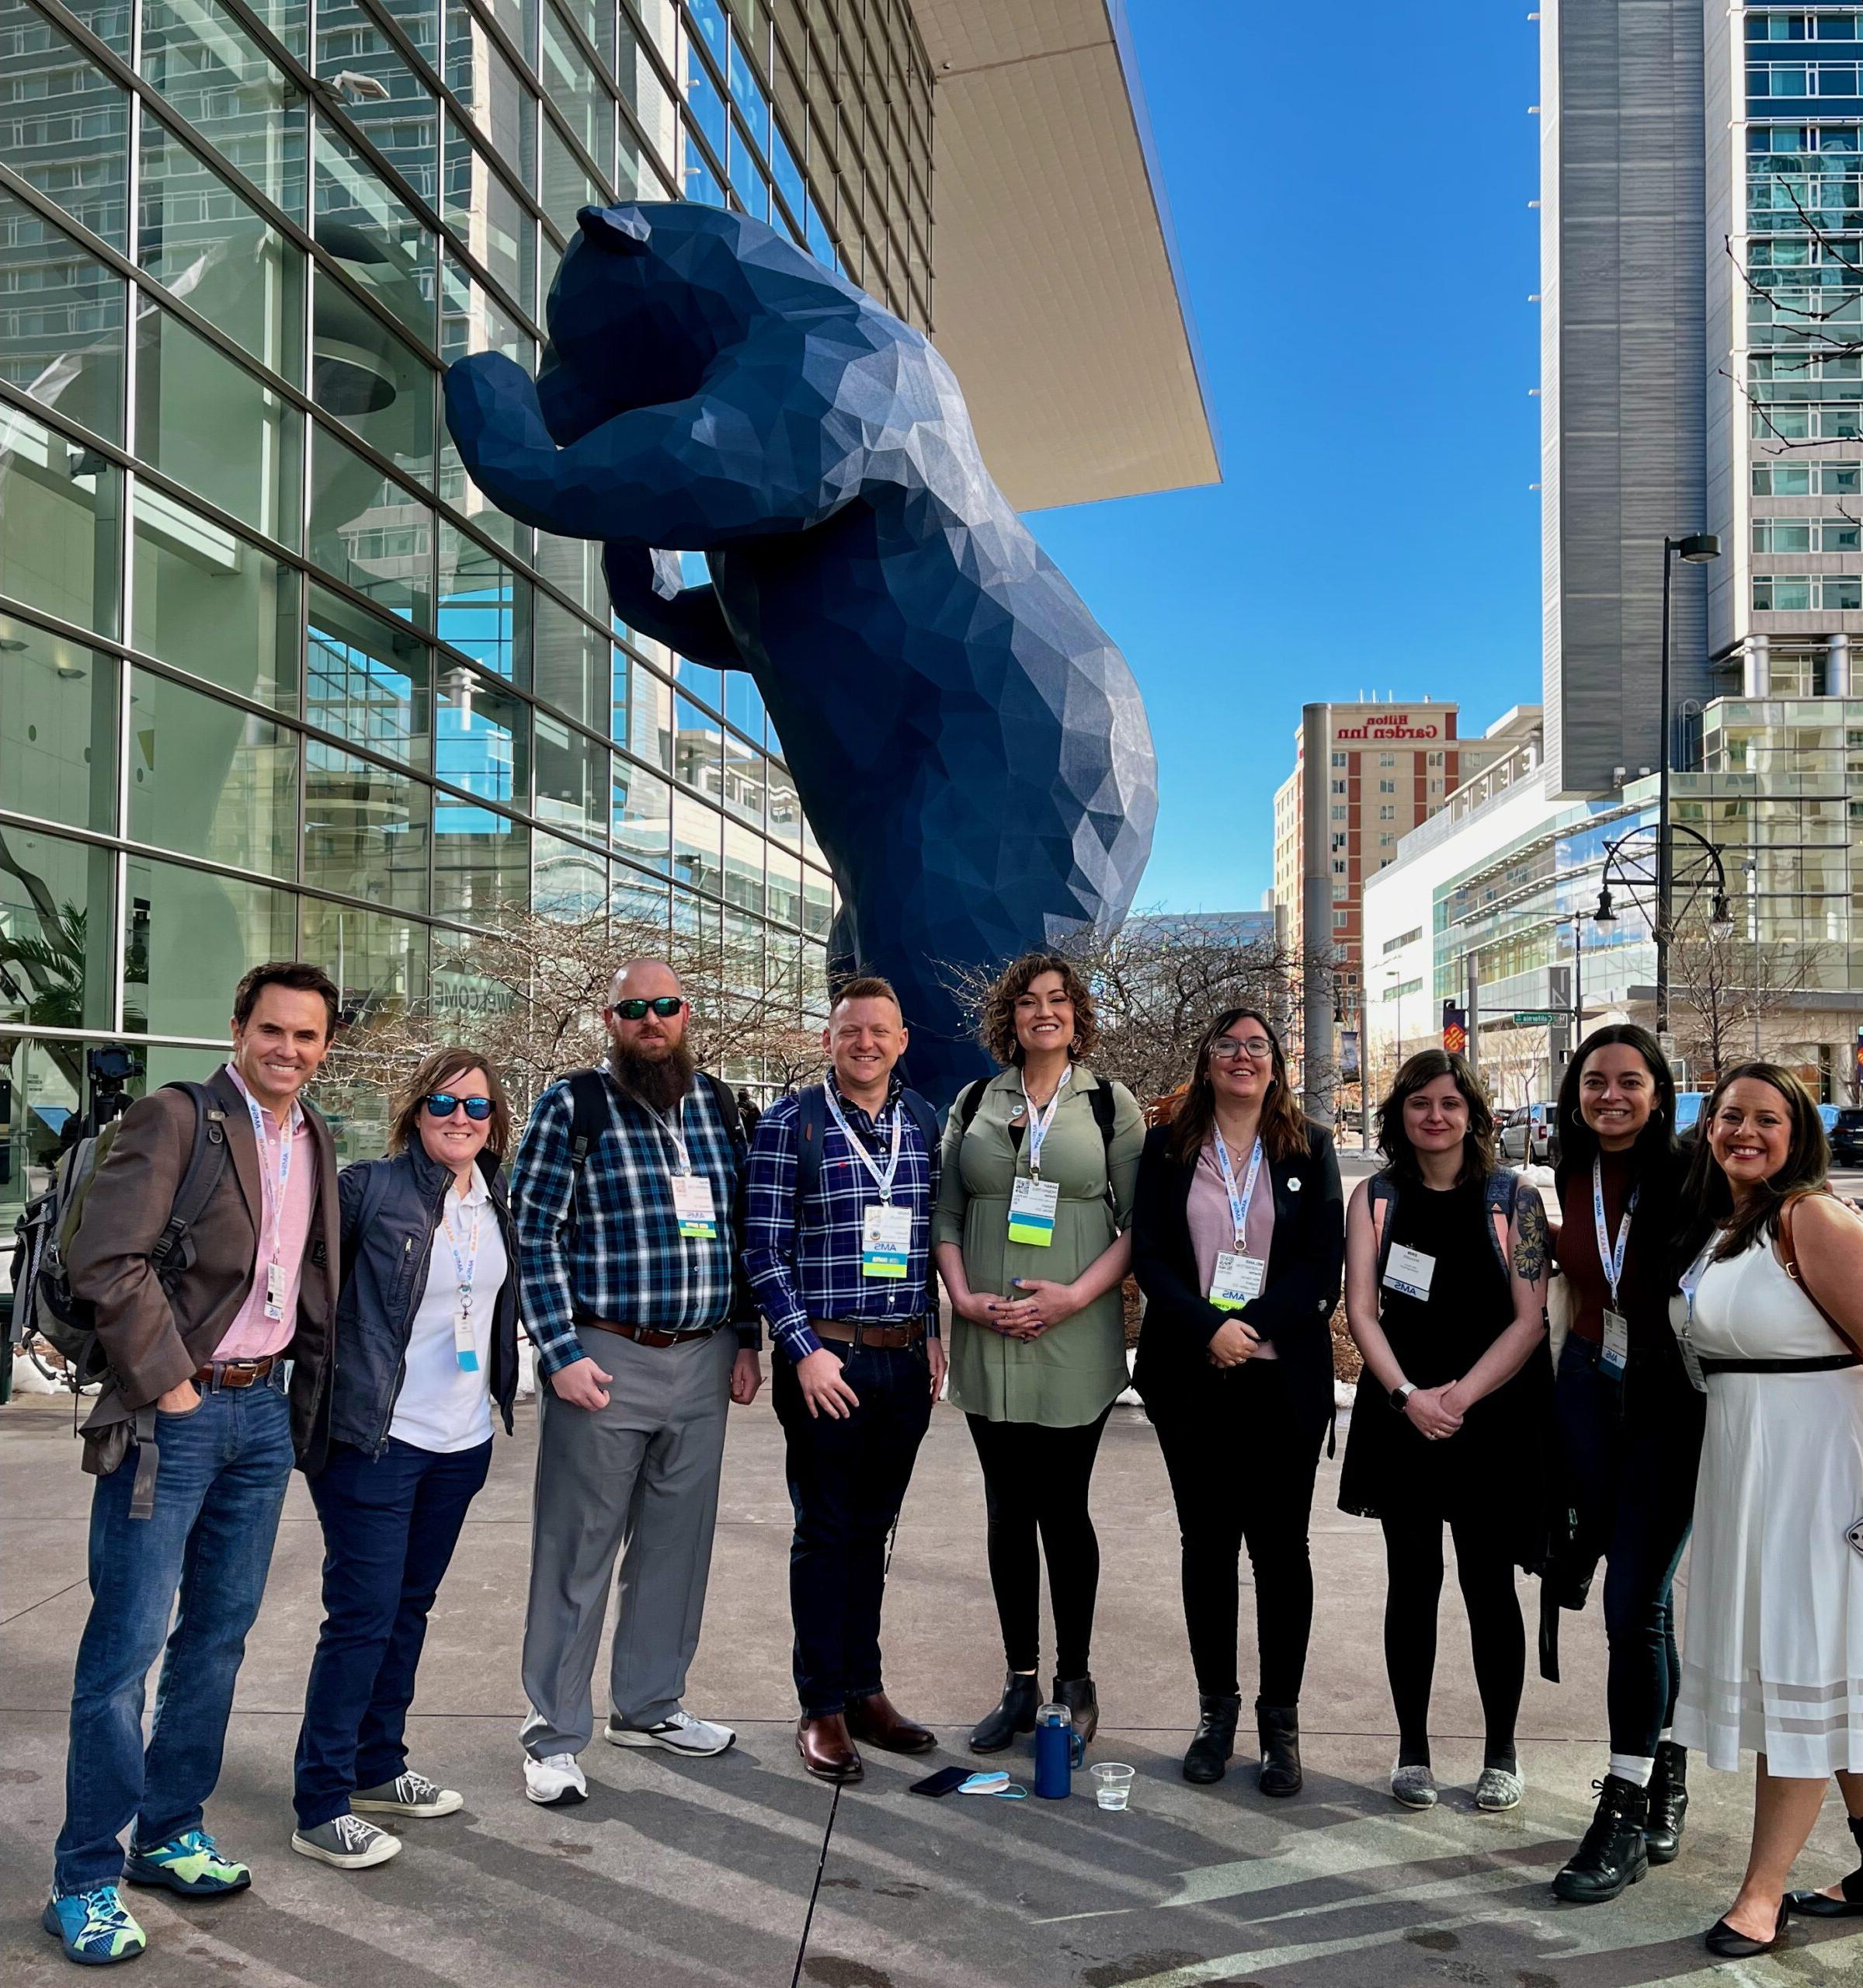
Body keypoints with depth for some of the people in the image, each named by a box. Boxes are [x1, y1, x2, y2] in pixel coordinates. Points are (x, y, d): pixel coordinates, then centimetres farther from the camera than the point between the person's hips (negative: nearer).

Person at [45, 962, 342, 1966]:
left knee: (219, 1634, 14)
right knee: (128, 1639, -1)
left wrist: (306, 1390, 11)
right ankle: (85, 1878, 12)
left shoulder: (316, 1143, 10)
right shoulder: (177, 1118, -12)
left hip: (265, 1409, 7)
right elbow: (105, 1260, -19)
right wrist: (166, 1384, -14)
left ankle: (170, 1833, 28)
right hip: (173, 1415, -6)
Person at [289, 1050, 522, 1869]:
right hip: (376, 1439, -6)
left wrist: (500, 1395, 14)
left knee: (409, 1608, 17)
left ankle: (377, 1767, 31)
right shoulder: (371, 1188, -11)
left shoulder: (496, 1204, 8)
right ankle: (321, 1808, 8)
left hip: (461, 1441, 6)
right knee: (363, 1615, -3)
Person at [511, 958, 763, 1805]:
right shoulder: (572, 1106, -5)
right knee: (577, 1553, 3)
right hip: (605, 1361, -5)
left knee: (678, 1545, 14)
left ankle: (648, 1705, 30)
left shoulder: (716, 1105, 10)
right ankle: (554, 1735, 15)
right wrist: (563, 1353, -14)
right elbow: (535, 1235, -8)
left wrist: (746, 1340, 10)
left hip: (703, 1360, 5)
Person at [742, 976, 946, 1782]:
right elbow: (763, 1248, -7)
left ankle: (865, 1690, 26)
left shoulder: (925, 1124, 8)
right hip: (826, 1359, -4)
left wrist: (933, 1332, 9)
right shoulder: (790, 1123, -5)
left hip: (906, 1360, 4)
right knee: (825, 1533, 4)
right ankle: (823, 1708, 16)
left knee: (871, 1530, 15)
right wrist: (806, 1349, -12)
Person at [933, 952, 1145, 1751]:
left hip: (1075, 1344, -2)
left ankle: (1074, 1679, 20)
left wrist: (1075, 1296, -14)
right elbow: (946, 1214, 9)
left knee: (1063, 1510, 3)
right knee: (1008, 1513, 9)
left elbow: (1137, 1224, -1)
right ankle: (1019, 1686, 20)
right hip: (988, 1342, 2)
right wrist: (963, 1296, -6)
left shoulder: (1111, 1105, 3)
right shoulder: (974, 1102, 10)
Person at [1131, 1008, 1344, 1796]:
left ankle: (1280, 1718, 16)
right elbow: (1149, 1255, -1)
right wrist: (1209, 1328, -15)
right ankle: (1216, 1709, 20)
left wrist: (1251, 1326, -13)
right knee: (1206, 1542, 8)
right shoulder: (1168, 1148, 5)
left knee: (1279, 1545, 4)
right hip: (1190, 1376, 1)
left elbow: (1322, 1262, -1)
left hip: (1283, 1377, 0)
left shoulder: (1309, 1148, 5)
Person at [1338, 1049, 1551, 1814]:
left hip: (1493, 1418, -1)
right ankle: (1412, 1751, 18)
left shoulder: (1513, 1200, 0)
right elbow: (1361, 1310, -1)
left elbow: (1529, 1321, -5)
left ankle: (1501, 1754, 20)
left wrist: (1461, 1396, -14)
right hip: (1401, 1416, 1)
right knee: (1412, 1584, 7)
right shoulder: (1376, 1198, 5)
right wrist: (1408, 1395, -13)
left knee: (1489, 1586, 5)